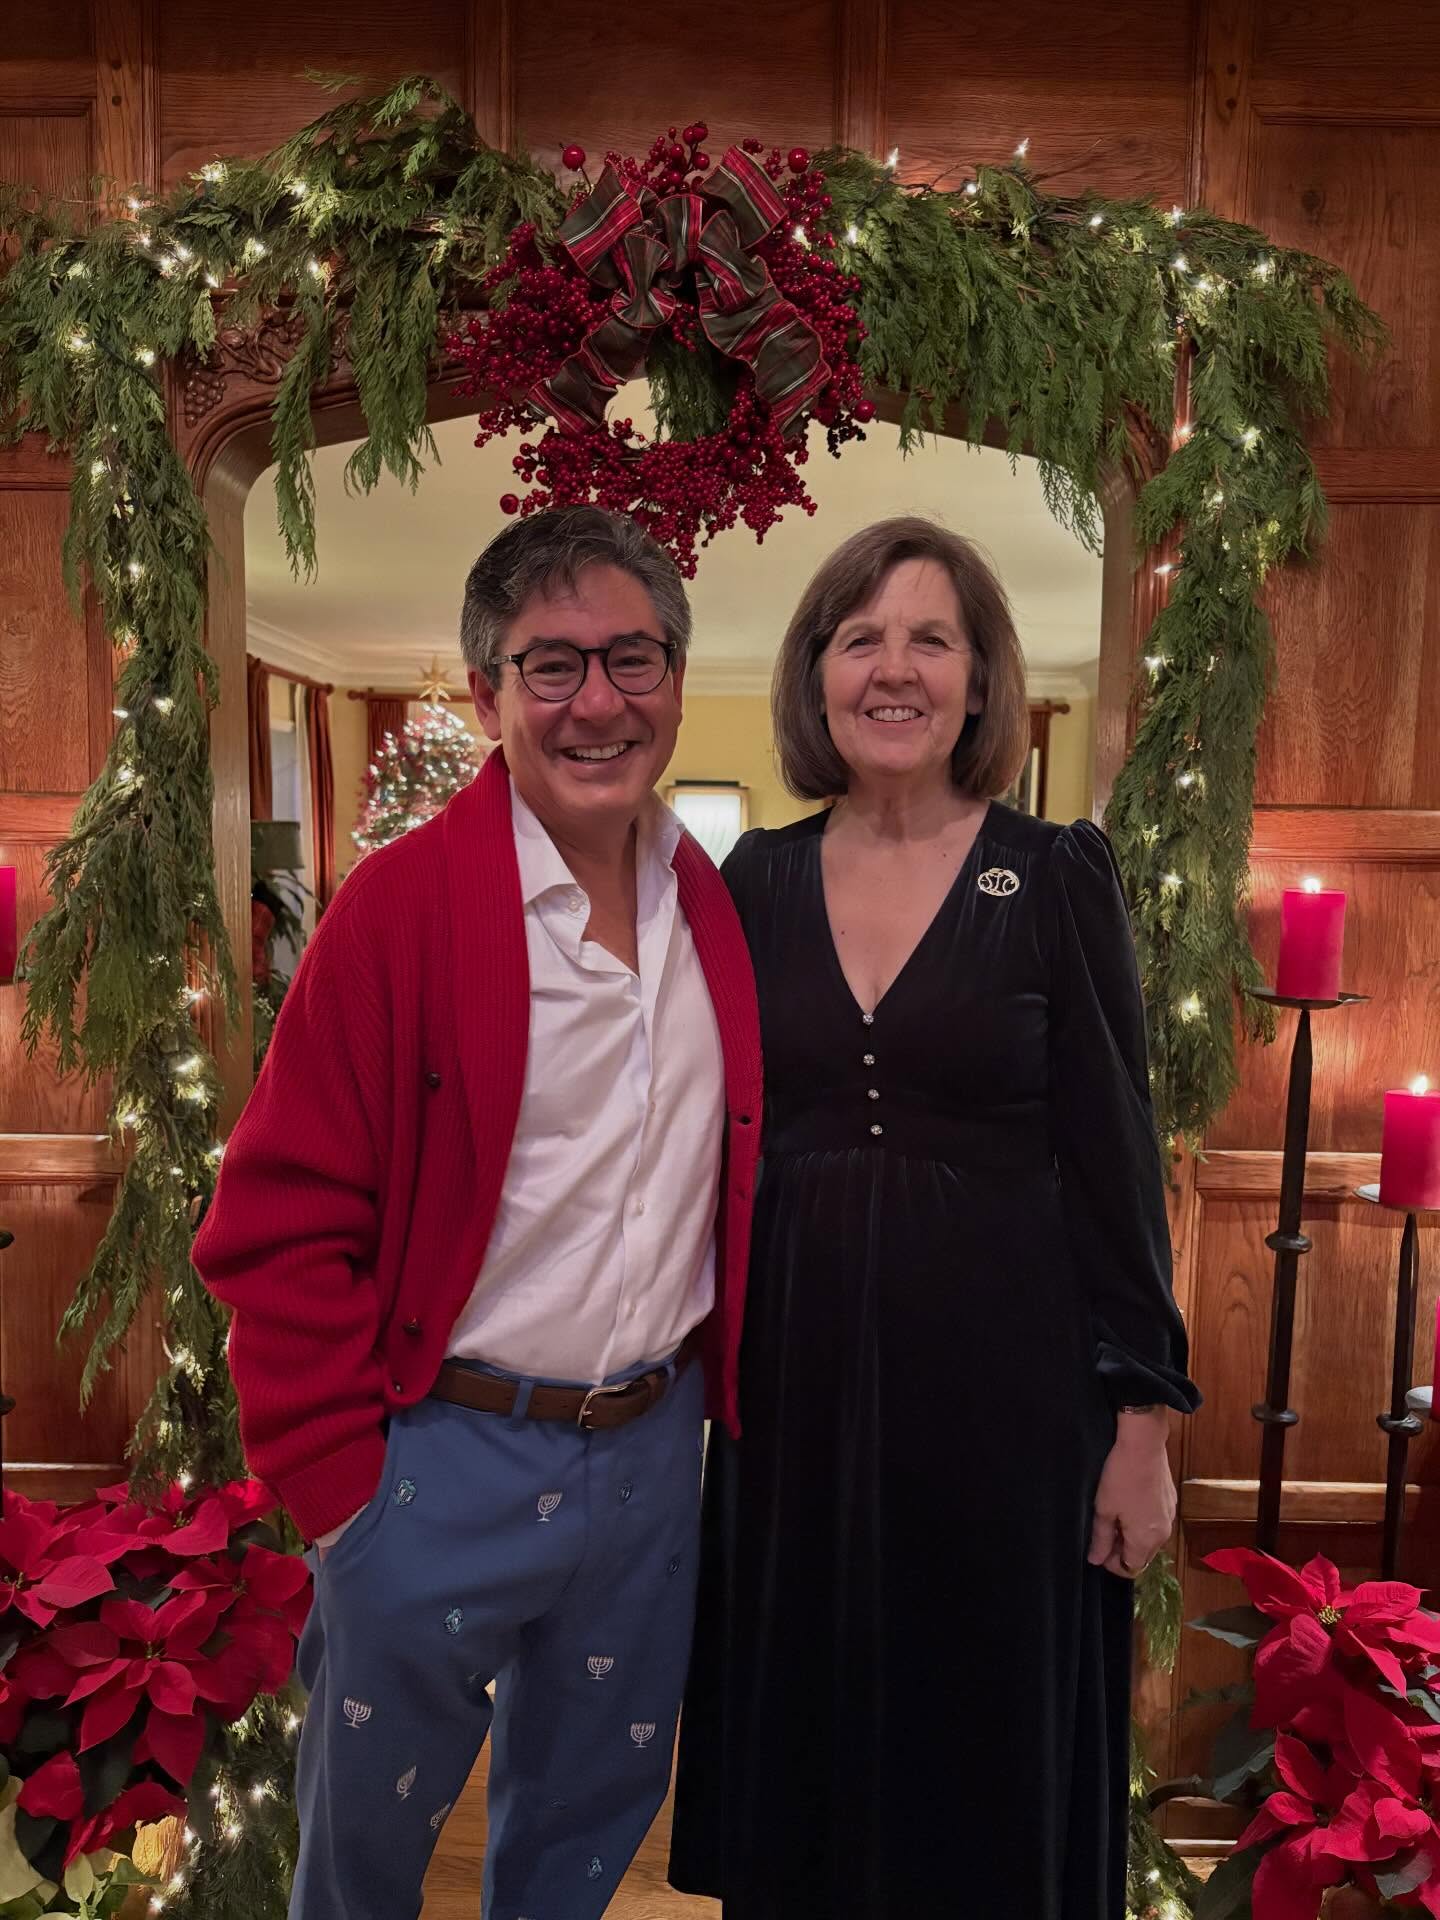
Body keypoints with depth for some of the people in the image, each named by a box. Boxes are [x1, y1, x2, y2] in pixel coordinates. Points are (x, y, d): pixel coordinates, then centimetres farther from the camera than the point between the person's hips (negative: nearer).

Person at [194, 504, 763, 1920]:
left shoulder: (715, 912, 1)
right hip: (444, 1457, -4)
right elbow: (283, 1221, -14)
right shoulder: (402, 903, -16)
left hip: (652, 1447, 5)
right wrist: (343, 1481, -11)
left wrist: (717, 1381, 8)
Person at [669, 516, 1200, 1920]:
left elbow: (1113, 1157, -5)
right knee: (803, 1727, 18)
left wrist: (1140, 1419, -6)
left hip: (1001, 1370, -2)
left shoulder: (1056, 875, -6)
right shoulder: (757, 882, 2)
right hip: (796, 1366, 3)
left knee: (990, 1744, 15)